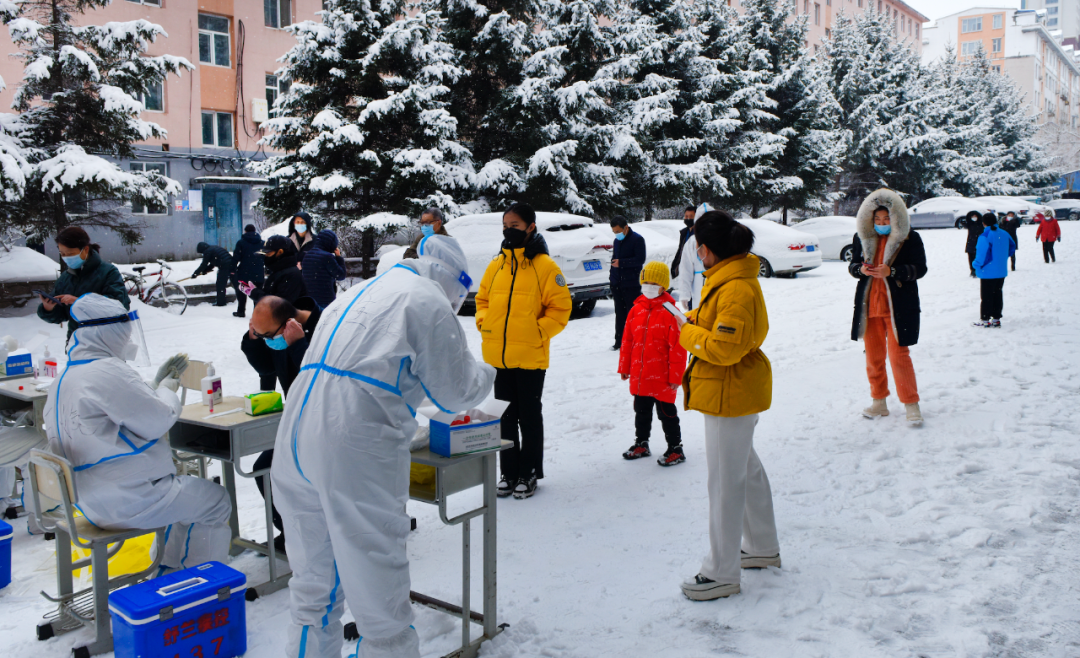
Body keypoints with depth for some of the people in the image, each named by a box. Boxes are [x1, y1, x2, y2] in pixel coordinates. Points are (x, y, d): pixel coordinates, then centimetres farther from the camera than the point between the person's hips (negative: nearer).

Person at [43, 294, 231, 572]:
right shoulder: (109, 372, -22)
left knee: (188, 491, 29)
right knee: (216, 501, 5)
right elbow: (157, 420, -19)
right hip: (129, 501, -11)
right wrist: (167, 388, -1)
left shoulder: (62, 381, 12)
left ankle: (171, 572, 35)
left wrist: (159, 383, 15)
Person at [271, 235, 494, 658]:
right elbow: (456, 391, 5)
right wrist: (485, 373, 27)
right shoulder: (429, 302, 1)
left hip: (295, 439, 8)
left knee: (314, 591, 20)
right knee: (381, 606, 2)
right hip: (354, 453, -8)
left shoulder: (356, 295, 25)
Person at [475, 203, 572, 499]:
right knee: (506, 417, 14)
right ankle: (509, 472, 25)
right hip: (498, 355, 5)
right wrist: (484, 324, 2)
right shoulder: (496, 265, 7)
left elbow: (561, 307, -8)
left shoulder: (544, 265, -8)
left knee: (529, 416, 7)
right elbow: (483, 299, 18)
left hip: (531, 356, -5)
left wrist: (537, 332, -14)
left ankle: (529, 473, 20)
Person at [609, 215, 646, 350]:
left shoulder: (637, 239, -8)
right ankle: (619, 341, 15)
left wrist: (621, 263, -18)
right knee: (619, 313, 10)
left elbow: (640, 260, -15)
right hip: (617, 283, 7)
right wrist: (612, 274, 14)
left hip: (631, 284, -7)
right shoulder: (617, 240, 15)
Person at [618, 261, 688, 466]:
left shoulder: (670, 312, -14)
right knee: (641, 411, 19)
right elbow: (627, 340, 11)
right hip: (639, 377, 6)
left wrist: (675, 376, -12)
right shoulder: (636, 310, 4)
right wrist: (624, 367, 12)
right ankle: (641, 444, 35)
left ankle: (675, 449, 17)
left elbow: (678, 347, -13)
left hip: (662, 378, -6)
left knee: (666, 413, 4)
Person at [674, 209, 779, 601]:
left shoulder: (736, 289, -24)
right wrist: (693, 320, 4)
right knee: (746, 469, 22)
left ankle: (722, 575, 7)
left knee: (725, 482, -3)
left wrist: (687, 333, -14)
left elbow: (725, 348, -28)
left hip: (730, 394, -11)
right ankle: (763, 548, 39)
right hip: (736, 392, 11)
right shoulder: (732, 278, 10)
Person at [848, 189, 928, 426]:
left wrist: (891, 271, -20)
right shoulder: (861, 238, 7)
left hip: (898, 306, -4)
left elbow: (920, 268, -6)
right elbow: (852, 266, 13)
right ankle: (879, 402, 24)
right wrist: (861, 269, -11)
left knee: (899, 354, -7)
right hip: (869, 305, 4)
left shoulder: (910, 238, -4)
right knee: (873, 355, 10)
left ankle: (911, 404, 4)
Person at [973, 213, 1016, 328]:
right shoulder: (1004, 234, 5)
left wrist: (977, 265, -7)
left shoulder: (985, 236, -19)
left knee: (986, 296, 0)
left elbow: (982, 252, -22)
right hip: (1001, 272, 7)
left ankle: (985, 320, 5)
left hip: (988, 272, -7)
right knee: (997, 294, 14)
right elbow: (1012, 246, 18)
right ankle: (996, 318, 18)